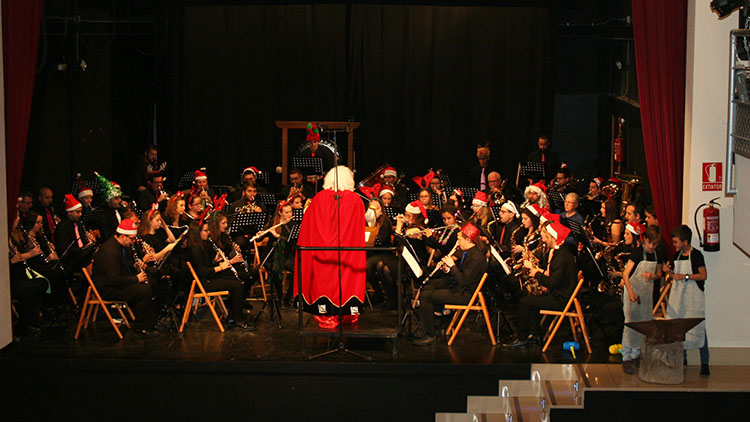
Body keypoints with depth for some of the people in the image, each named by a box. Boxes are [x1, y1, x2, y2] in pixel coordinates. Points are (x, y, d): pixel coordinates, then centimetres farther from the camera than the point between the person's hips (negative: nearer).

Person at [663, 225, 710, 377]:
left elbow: (703, 275, -13)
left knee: (698, 328, -7)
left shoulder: (696, 255, -8)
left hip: (694, 297, -7)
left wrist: (685, 276, -20)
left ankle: (704, 363, -4)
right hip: (678, 296, 7)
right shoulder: (677, 255, 12)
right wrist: (669, 271, -1)